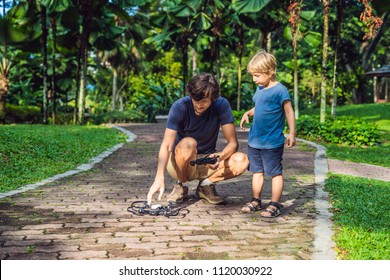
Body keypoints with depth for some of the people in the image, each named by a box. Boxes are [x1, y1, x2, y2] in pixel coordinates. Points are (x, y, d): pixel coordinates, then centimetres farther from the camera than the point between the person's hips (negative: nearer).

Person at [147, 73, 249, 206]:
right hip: (180, 163, -2)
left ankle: (206, 185, -1)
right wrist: (159, 178, -46)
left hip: (207, 162, 2)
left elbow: (233, 143, -15)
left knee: (242, 161, -24)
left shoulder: (221, 105, -15)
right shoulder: (180, 107, -22)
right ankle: (180, 186, -9)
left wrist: (220, 156, -38)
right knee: (188, 143, -36)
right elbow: (166, 145, -31)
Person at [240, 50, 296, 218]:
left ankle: (275, 204, 8)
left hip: (272, 142, -8)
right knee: (257, 171, 16)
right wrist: (248, 113, 5)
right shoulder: (259, 89, 10)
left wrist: (292, 133, -15)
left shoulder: (280, 90, -13)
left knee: (275, 173, 2)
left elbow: (289, 112, -11)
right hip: (254, 140, 8)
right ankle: (256, 201, 26)